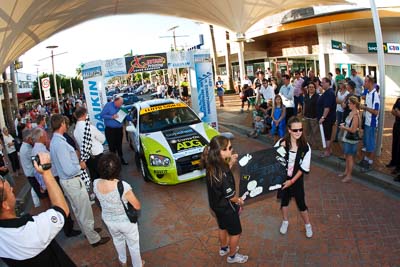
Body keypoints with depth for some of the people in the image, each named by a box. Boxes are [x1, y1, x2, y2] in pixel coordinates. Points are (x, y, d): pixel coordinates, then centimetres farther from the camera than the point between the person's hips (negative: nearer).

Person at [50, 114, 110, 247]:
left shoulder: (54, 141, 3)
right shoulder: (60, 144, -28)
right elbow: (69, 170, -29)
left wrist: (75, 158, 7)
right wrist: (80, 166, -12)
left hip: (66, 180, 10)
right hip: (72, 181, -10)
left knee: (77, 209, 25)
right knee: (85, 210, 6)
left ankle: (88, 230, 44)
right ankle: (94, 239, 21)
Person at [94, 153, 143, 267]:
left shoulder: (96, 184, -23)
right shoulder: (124, 187, -37)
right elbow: (137, 206, -21)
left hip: (108, 220, 5)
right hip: (126, 221, -4)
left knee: (117, 239, 35)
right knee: (133, 244, 25)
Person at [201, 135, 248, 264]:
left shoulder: (212, 165, -13)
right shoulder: (222, 173, -37)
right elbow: (231, 196, -26)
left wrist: (231, 163, -5)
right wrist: (239, 201, -5)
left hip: (217, 205, 8)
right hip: (227, 207, -7)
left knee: (223, 227, 31)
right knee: (236, 232, 18)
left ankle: (224, 248, 54)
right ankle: (232, 256, 40)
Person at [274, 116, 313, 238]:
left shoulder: (305, 147, -15)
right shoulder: (282, 143, -16)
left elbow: (304, 168, -11)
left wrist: (292, 181, -13)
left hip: (297, 179, -1)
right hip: (283, 178, 1)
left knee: (301, 203, 9)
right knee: (284, 199, 18)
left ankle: (308, 225, 36)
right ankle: (285, 221, 44)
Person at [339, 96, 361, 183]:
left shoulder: (355, 115, -21)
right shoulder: (351, 113, 6)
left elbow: (353, 130, -23)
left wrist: (344, 127, -11)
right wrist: (344, 124, 3)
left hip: (352, 139, -9)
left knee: (350, 157, 2)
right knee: (347, 156, 19)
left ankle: (349, 176, 13)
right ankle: (346, 172, 33)